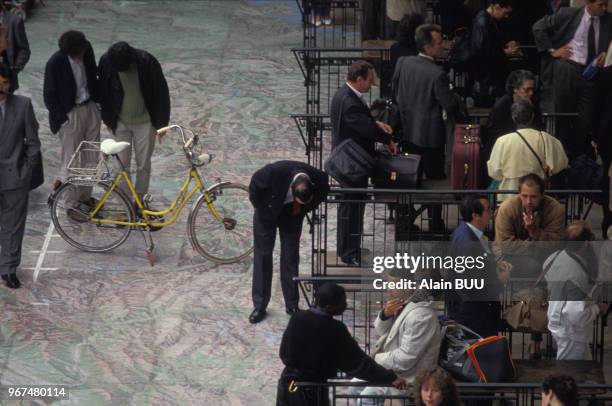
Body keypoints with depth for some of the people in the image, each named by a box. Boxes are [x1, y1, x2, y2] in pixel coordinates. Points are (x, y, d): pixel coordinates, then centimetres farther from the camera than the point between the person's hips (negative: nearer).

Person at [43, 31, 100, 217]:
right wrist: (63, 118, -13)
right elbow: (49, 96, -13)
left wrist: (100, 100, 10)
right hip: (70, 115, -6)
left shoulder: (87, 50, -6)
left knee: (91, 158, 14)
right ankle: (72, 206, 14)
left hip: (90, 109, 6)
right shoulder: (55, 63, -22)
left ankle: (85, 197, 31)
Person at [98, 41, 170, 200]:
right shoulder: (106, 62, -17)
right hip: (120, 123, 1)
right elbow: (103, 91, 2)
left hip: (144, 122, -1)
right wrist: (108, 119, 9)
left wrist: (161, 123, -7)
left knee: (143, 165, 7)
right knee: (122, 164, 5)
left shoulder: (147, 62, -23)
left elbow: (161, 92, -11)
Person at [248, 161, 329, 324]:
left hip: (292, 214, 2)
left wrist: (303, 208, -8)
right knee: (262, 256, 0)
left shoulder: (318, 179, -30)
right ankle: (259, 306, 7)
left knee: (291, 258, 2)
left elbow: (322, 192, -4)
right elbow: (254, 185, -18)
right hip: (267, 212, -2)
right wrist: (260, 207, -10)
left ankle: (292, 305, 12)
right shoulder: (274, 172, -39)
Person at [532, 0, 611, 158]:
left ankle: (579, 155, 9)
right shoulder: (568, 14, -4)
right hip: (567, 69, -2)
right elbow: (538, 27, 1)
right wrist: (551, 50, -2)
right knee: (562, 112, 4)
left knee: (585, 117, 0)